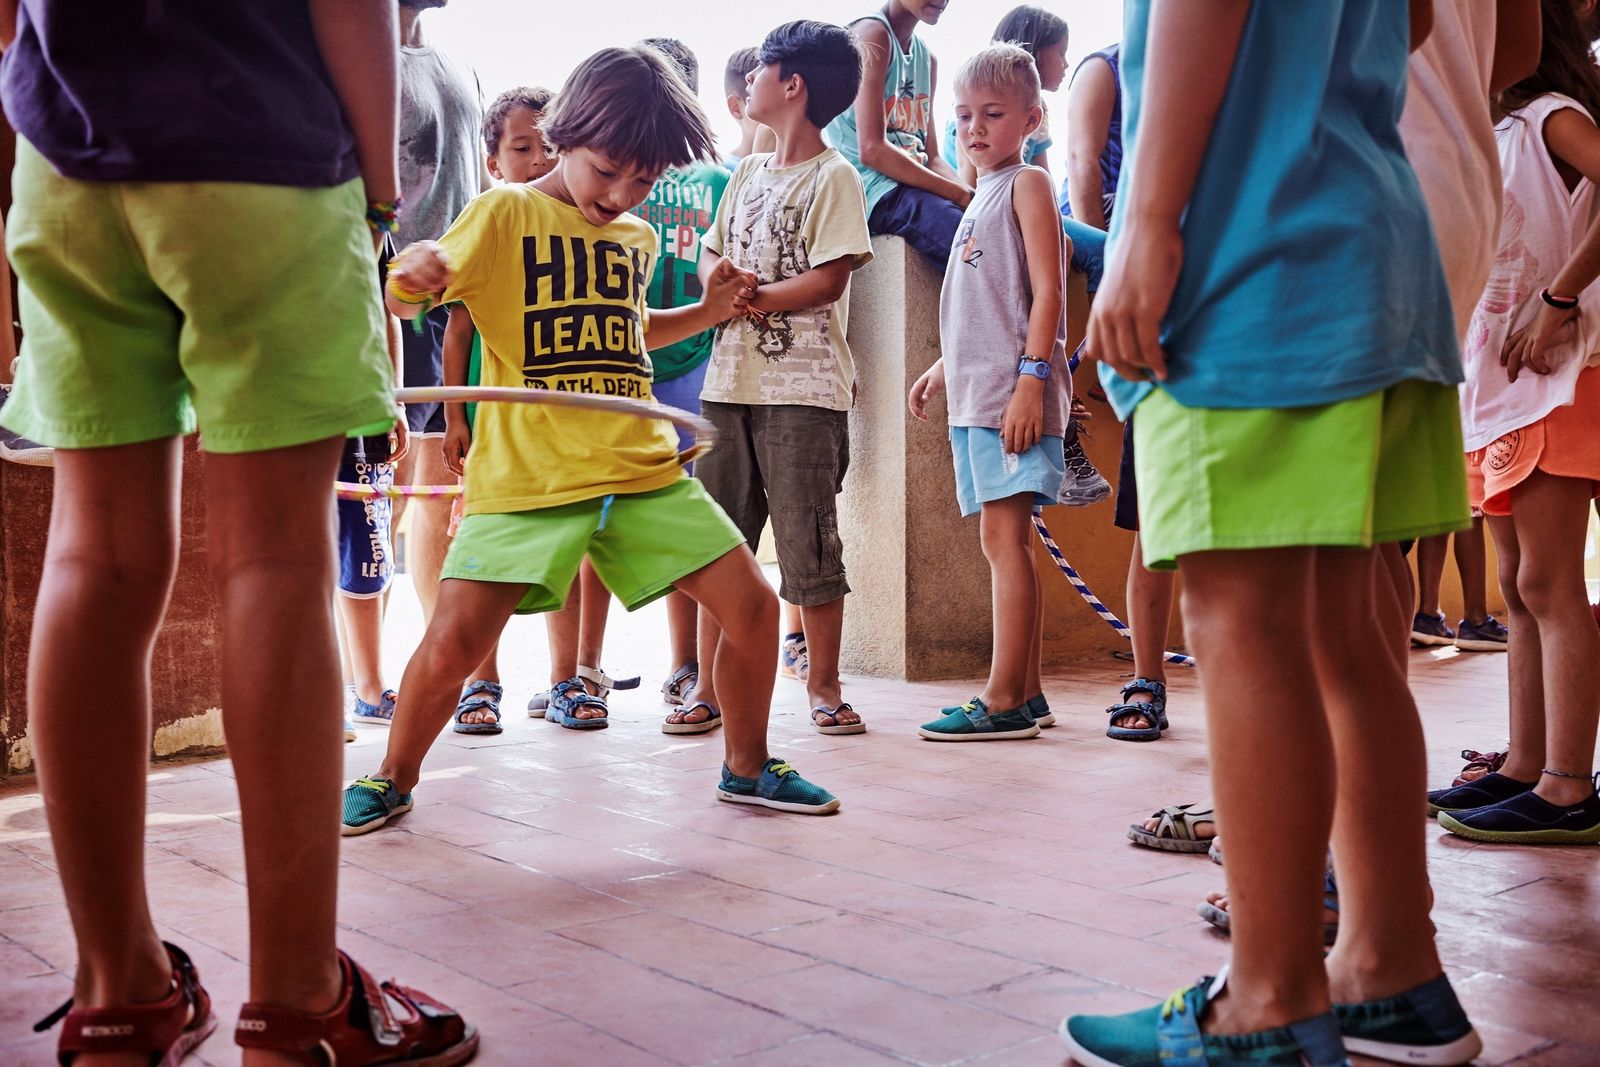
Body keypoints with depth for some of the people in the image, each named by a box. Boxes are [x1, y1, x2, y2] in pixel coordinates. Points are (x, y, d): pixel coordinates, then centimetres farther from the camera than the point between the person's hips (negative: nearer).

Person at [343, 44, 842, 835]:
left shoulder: (638, 238, 15)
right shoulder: (505, 214, -1)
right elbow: (405, 299, -9)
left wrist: (707, 312, 19)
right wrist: (408, 273, -32)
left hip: (645, 471, 5)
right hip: (527, 476, -5)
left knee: (753, 607, -1)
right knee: (453, 643, -11)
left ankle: (746, 768, 22)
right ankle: (393, 779, 17)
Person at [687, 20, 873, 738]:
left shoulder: (833, 177, -4)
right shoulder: (747, 173, 18)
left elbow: (828, 279, -14)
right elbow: (710, 253, 18)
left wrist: (752, 298, -10)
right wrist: (719, 278, -4)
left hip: (803, 387, -7)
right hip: (730, 379, 7)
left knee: (809, 543, -1)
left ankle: (822, 683, 13)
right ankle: (710, 685, 15)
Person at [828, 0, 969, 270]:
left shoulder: (926, 58, 20)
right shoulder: (872, 33, -6)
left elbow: (932, 158, 16)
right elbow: (872, 150, -16)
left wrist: (974, 198, -5)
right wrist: (961, 195, -16)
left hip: (915, 186, 9)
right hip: (874, 190, -9)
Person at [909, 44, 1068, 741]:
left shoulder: (1026, 184, -2)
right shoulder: (982, 196, 23)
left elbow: (1046, 292, -12)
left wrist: (1032, 376, -20)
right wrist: (944, 368, 28)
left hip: (1013, 391, -9)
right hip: (974, 395, 9)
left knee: (1004, 537, -11)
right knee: (1003, 542, 8)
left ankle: (1003, 701, -10)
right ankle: (1025, 694, 12)